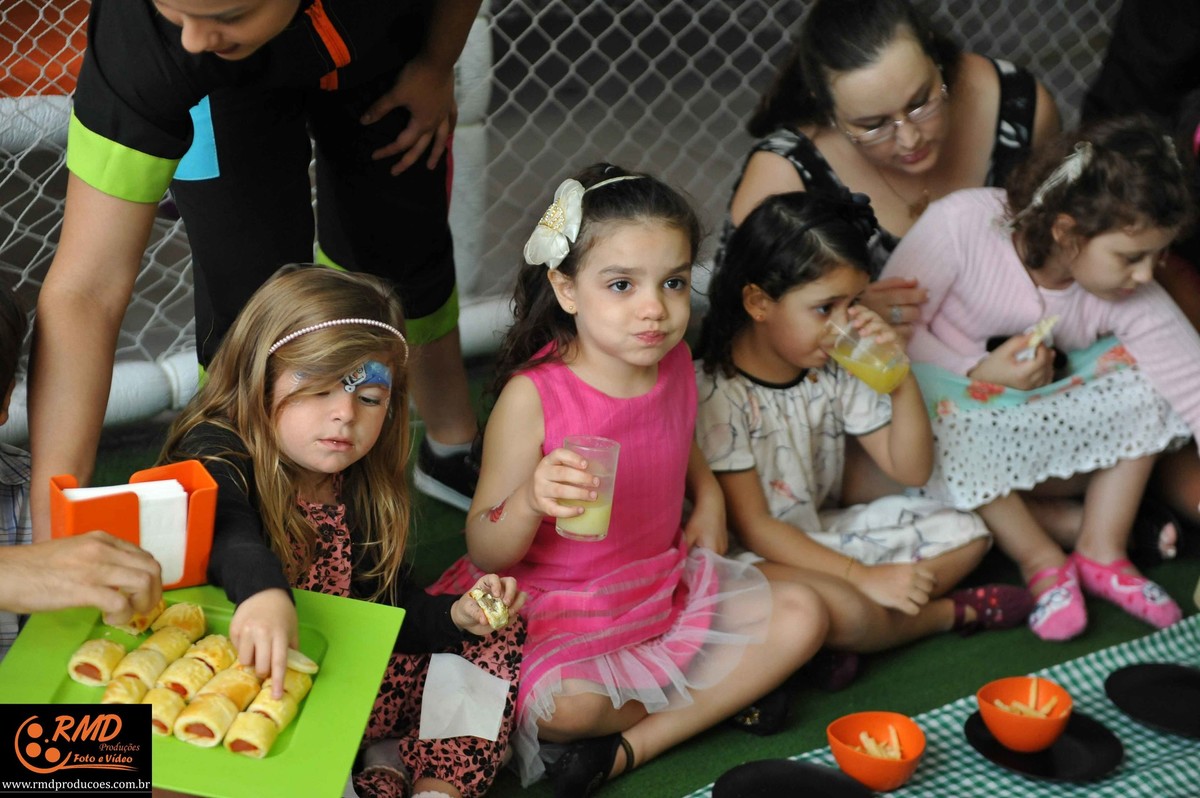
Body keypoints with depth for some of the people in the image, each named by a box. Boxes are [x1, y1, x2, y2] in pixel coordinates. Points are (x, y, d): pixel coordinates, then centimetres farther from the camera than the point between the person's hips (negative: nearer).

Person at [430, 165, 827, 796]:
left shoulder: (674, 365, -2)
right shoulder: (532, 396, -21)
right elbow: (484, 553, -18)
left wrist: (708, 496, 5)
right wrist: (530, 501, -40)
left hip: (662, 588, 7)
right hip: (555, 607, -6)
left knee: (801, 617, -5)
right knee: (561, 709, -35)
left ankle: (631, 747, -11)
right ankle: (720, 690, -6)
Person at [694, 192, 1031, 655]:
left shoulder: (835, 369, 2)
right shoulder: (715, 392, -20)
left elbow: (911, 470, 4)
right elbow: (753, 527, -20)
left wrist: (900, 377, -12)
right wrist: (862, 577, -25)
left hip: (822, 535, 8)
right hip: (758, 558, -8)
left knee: (964, 532, 3)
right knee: (842, 610, -37)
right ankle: (950, 613, -4)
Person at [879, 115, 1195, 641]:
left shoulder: (1136, 302, -18)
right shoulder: (961, 223, -27)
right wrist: (980, 374, -32)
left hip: (1037, 419, 4)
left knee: (1144, 379, -17)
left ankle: (1102, 551, -10)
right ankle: (1041, 559, -17)